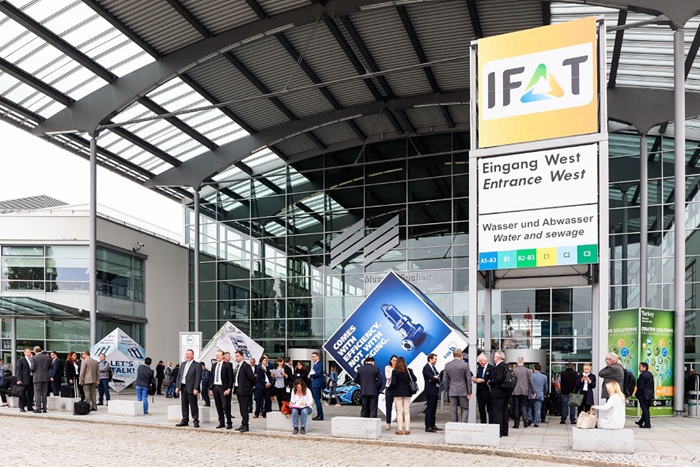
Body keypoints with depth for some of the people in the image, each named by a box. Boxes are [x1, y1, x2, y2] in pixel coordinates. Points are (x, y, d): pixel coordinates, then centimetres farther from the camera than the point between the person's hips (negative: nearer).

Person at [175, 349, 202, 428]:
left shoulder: (197, 365, -6)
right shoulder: (183, 364, 15)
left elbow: (198, 378, -12)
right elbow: (179, 375, 16)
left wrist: (196, 389, -19)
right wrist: (177, 386, 9)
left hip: (191, 388, -7)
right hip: (183, 387, 7)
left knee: (193, 405, -1)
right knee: (184, 405, 11)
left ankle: (196, 421, 5)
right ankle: (185, 421, 18)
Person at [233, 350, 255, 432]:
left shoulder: (245, 365, -14)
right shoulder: (238, 366, 15)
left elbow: (251, 377, -15)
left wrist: (252, 386, -3)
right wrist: (235, 383, 8)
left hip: (244, 390, -9)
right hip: (238, 390, 9)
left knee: (244, 408, -7)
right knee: (242, 408, 13)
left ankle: (245, 426, -4)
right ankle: (243, 424, 20)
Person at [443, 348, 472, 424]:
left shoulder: (447, 365, 0)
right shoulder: (465, 365, -8)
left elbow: (446, 380, 4)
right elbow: (469, 379, -6)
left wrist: (447, 390, 14)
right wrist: (469, 392, 0)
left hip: (452, 391, 2)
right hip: (463, 391, -2)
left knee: (453, 411, 8)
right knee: (465, 410, 6)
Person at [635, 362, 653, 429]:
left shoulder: (642, 375, -17)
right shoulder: (650, 374, 9)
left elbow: (640, 386, -19)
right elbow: (652, 385, 14)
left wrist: (637, 394, -8)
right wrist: (652, 392, 20)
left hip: (643, 394, -9)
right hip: (650, 394, 9)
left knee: (645, 409, -2)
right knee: (646, 409, 15)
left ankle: (647, 424, 0)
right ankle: (641, 422, 28)